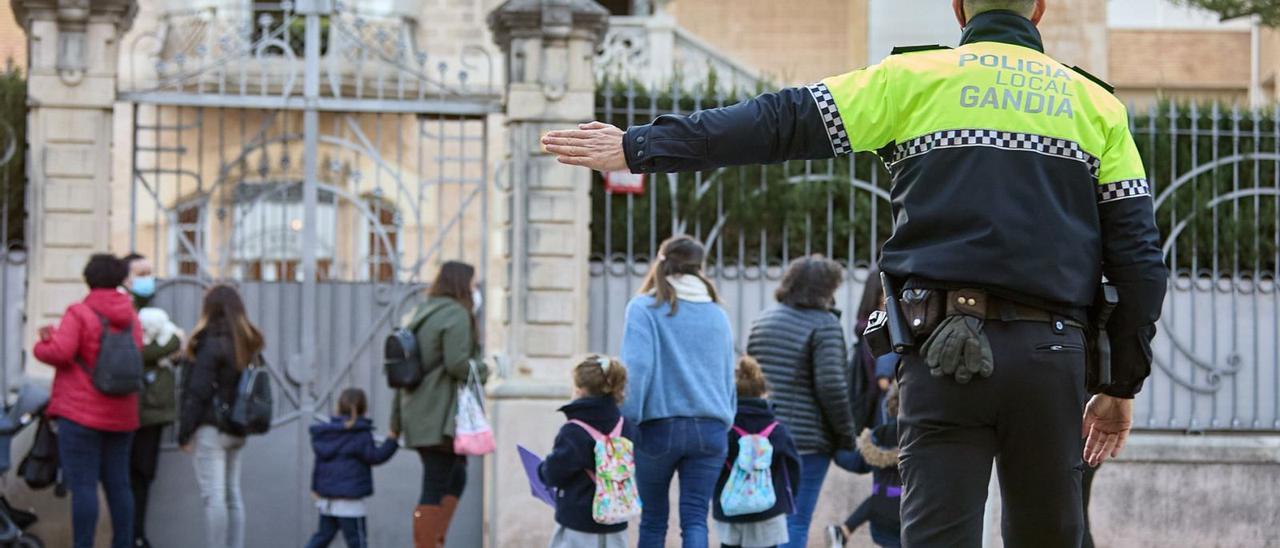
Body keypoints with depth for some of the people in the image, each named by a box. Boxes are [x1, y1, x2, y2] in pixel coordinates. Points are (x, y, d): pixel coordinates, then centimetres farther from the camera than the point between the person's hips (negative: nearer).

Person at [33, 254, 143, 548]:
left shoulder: (79, 314, -10)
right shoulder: (131, 317, 10)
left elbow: (59, 352, -21)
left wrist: (42, 344, 4)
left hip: (81, 413, -6)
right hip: (121, 415, 6)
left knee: (83, 485, -6)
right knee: (118, 484, 11)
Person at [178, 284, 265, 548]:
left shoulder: (212, 342, -13)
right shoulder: (248, 343, 10)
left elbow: (198, 391, -14)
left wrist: (184, 431, -9)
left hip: (212, 428, -8)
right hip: (237, 431, 8)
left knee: (214, 496, -7)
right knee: (233, 495, 12)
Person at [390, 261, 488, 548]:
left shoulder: (422, 315, 18)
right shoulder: (456, 315, -10)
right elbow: (457, 364, -22)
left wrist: (397, 420, 20)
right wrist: (483, 370, -2)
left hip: (419, 414, 9)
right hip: (442, 417, -9)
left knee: (456, 477, 18)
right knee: (436, 487, -7)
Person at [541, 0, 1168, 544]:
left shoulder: (915, 79, 7)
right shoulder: (1096, 105, 13)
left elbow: (782, 122, 1)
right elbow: (1139, 257, 9)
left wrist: (638, 146, 5)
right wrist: (1121, 386, 16)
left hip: (944, 349, -2)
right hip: (1051, 352, 2)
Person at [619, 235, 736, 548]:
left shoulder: (645, 308, -3)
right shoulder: (717, 314, 11)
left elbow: (637, 366, -13)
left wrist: (626, 422, -9)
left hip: (659, 426, -2)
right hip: (710, 428, 3)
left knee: (653, 519, 12)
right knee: (695, 518, -1)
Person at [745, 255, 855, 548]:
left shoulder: (763, 320, 11)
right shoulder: (825, 324, -11)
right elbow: (831, 386, -16)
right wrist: (846, 436, -6)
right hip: (807, 440, -7)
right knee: (796, 522, -4)